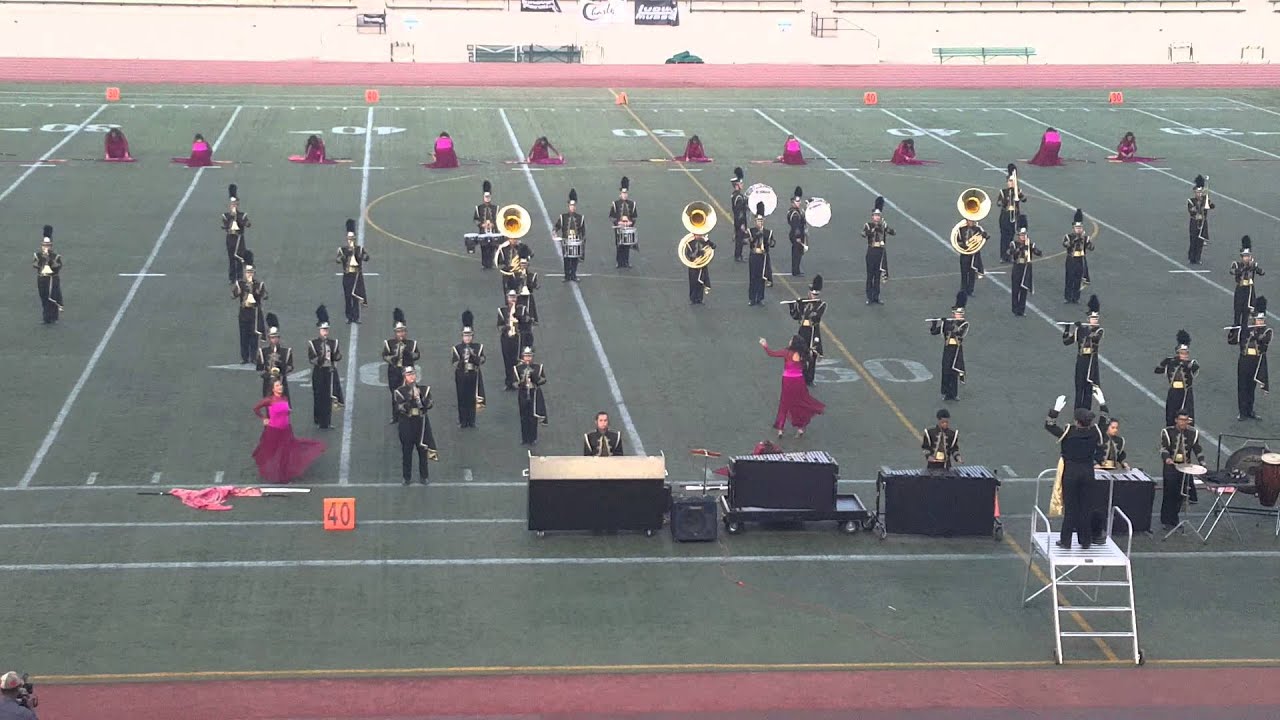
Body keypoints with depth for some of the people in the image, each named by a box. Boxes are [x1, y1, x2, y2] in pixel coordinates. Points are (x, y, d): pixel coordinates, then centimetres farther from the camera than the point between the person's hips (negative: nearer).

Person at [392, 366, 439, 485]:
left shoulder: (424, 389, 6)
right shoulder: (399, 391, 0)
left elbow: (429, 405, -4)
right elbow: (398, 408, -11)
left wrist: (420, 397, -22)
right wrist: (409, 400, -24)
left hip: (421, 422, 2)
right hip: (406, 424, -2)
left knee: (423, 450, 5)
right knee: (406, 452, 2)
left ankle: (423, 476, 16)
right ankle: (406, 477, 11)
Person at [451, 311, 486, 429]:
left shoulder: (478, 347, 3)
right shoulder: (457, 348, 0)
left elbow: (481, 360, -5)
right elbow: (454, 362, -5)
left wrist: (473, 355, -20)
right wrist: (462, 359, -24)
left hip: (473, 375, 1)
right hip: (461, 375, -1)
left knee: (472, 398, 4)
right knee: (462, 398, 1)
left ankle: (471, 421, 13)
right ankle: (463, 421, 9)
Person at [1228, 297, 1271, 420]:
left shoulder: (1267, 331, -1)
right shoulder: (1245, 330, 4)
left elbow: (1265, 340, -23)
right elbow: (1231, 341, 4)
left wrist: (1251, 333, -32)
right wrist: (1232, 331, -16)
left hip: (1258, 363, -1)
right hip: (1244, 362, 1)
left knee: (1251, 387, 8)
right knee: (1242, 387, 1)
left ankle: (1249, 411, 20)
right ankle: (1243, 412, 7)